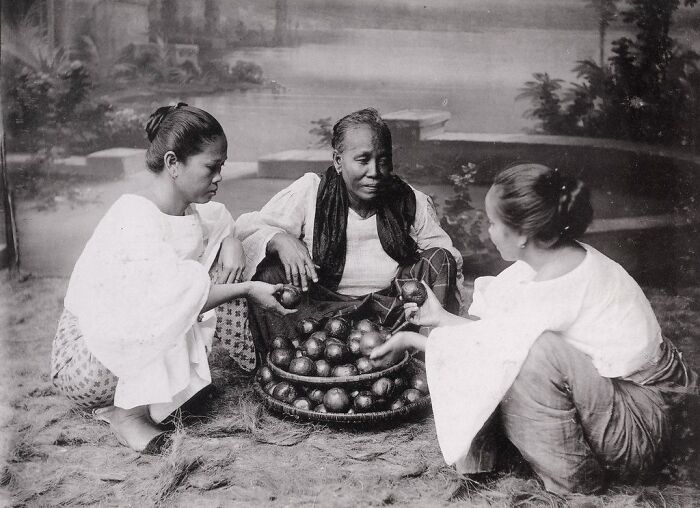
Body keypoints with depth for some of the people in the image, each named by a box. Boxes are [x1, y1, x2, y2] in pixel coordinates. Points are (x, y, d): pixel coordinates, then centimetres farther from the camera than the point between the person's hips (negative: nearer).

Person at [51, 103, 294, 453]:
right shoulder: (136, 217, -24)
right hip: (82, 356, -8)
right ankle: (129, 412, -15)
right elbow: (169, 297, -32)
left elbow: (226, 221, 20)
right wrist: (246, 290, -26)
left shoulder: (189, 211, 1)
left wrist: (232, 242, -3)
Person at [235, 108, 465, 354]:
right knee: (269, 271, -24)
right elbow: (249, 227, -5)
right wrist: (279, 240, -29)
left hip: (390, 314, 2)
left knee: (439, 260, -17)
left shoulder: (412, 203, 0)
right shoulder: (309, 193, -4)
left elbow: (450, 260, 1)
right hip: (320, 310, -1)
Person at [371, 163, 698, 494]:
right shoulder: (556, 257, -2)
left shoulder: (557, 288, -29)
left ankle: (572, 479, -11)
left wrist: (411, 340, -9)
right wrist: (443, 318, 7)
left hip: (640, 427, -9)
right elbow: (500, 331, 3)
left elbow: (492, 348, -20)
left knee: (536, 351, -30)